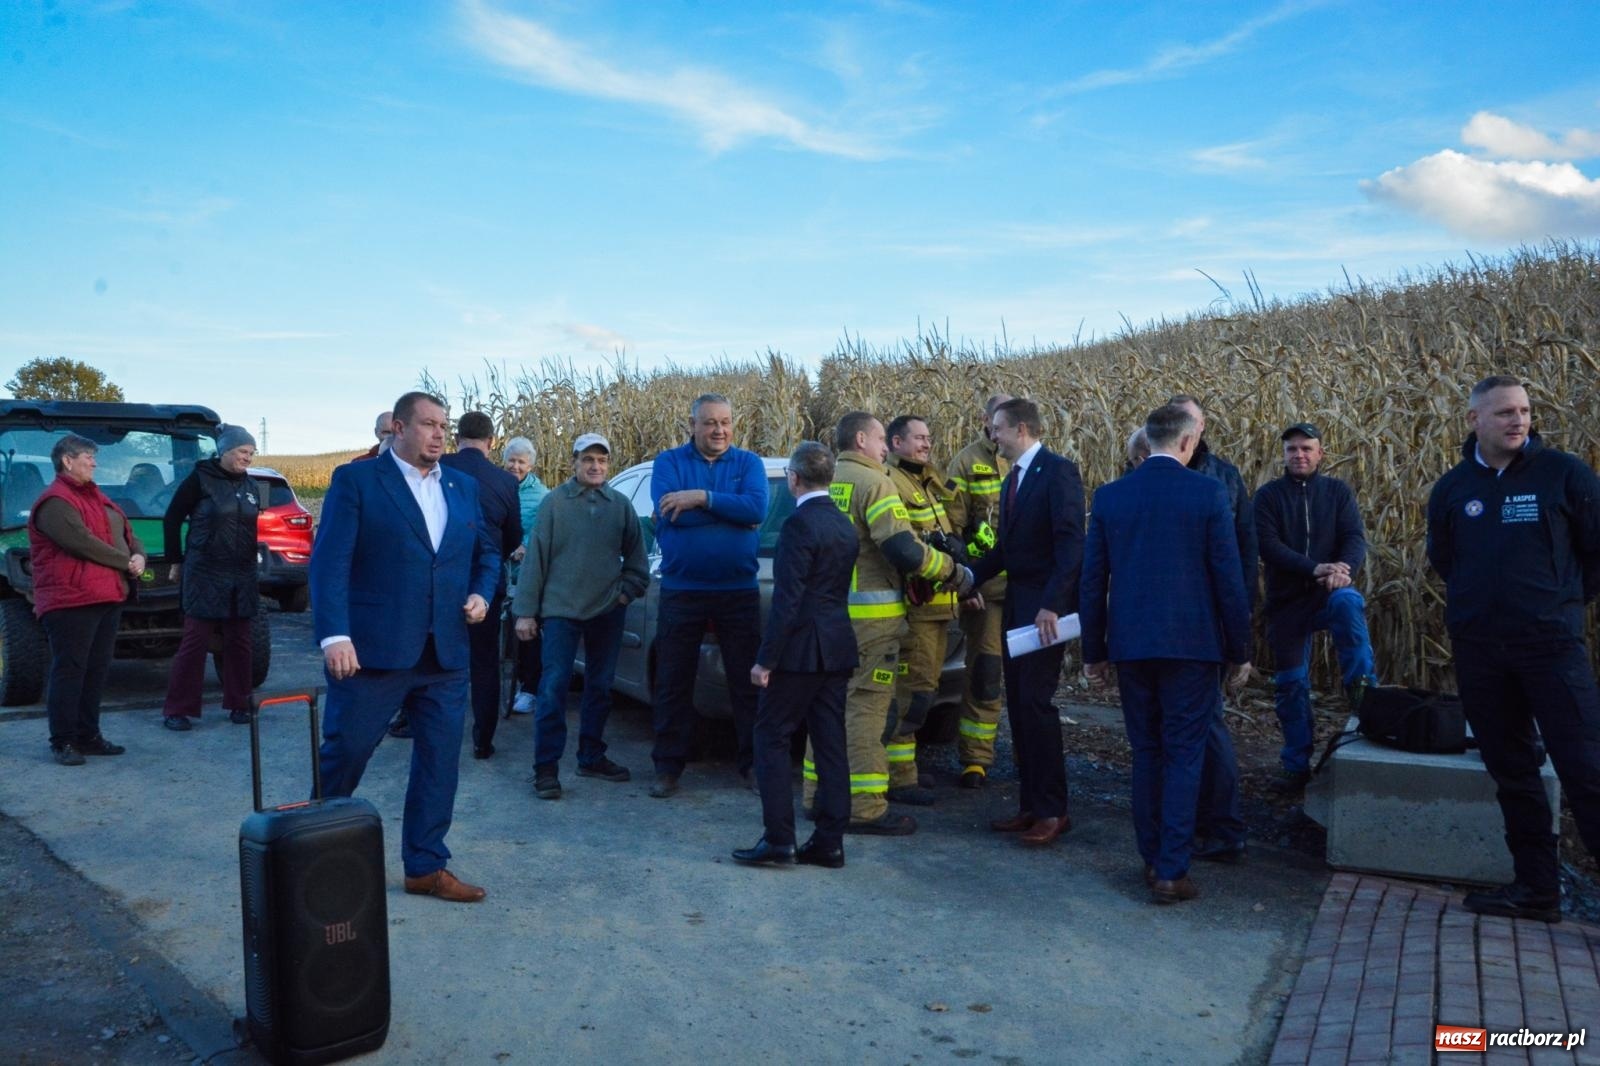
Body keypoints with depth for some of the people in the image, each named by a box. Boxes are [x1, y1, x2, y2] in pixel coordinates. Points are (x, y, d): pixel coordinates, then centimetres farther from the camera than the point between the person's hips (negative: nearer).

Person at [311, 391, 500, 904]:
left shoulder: (464, 487, 13)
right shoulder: (356, 480, -4)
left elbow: (486, 552, 22)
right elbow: (329, 561, -10)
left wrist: (481, 593, 1)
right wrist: (334, 635, -19)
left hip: (445, 654, 5)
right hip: (372, 649, -5)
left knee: (440, 761, 8)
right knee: (343, 754, 7)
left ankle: (427, 866, 21)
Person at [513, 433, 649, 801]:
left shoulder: (621, 505, 4)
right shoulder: (555, 501, -4)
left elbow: (636, 556, 12)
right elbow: (536, 557, -4)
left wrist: (627, 591, -1)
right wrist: (525, 611, -5)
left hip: (607, 612, 3)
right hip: (561, 609, -3)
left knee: (600, 687, 12)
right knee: (554, 688, -6)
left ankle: (592, 757, 26)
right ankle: (546, 767, 1)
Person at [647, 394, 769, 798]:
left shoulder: (749, 462, 3)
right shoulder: (669, 462, 1)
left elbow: (758, 508, -15)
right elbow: (667, 514, -17)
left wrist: (701, 498, -21)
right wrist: (735, 513, -14)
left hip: (739, 591, 1)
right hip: (680, 592, 0)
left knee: (748, 681, 8)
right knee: (673, 683, 8)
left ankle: (753, 763, 21)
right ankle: (668, 767, 19)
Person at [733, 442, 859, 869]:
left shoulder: (799, 525, -14)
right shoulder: (844, 526, 11)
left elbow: (787, 599, -19)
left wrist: (765, 659, -15)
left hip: (801, 651, -8)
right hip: (838, 650, 8)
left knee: (771, 738, 3)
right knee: (830, 744, 9)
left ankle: (778, 838, 2)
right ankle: (829, 841, 14)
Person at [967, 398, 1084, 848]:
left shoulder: (1058, 472, -11)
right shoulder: (1012, 480, 17)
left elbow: (1071, 544, -19)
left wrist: (1051, 605, -26)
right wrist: (968, 574, 3)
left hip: (1046, 605, -9)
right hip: (1017, 604, 9)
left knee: (1035, 700, -9)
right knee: (1017, 703, 10)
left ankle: (1053, 810, 2)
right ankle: (1031, 805, 19)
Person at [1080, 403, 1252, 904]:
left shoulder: (1109, 496, 2)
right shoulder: (1208, 493, -6)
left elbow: (1093, 580, 5)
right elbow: (1229, 578, -5)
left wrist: (1094, 651, 13)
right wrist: (1239, 651, 4)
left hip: (1130, 644, 3)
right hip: (1191, 643, -3)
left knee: (1145, 753, 14)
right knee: (1184, 755, 4)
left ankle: (1152, 859, 22)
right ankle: (1172, 871, 4)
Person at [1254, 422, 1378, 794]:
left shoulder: (1338, 491, 5)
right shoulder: (1268, 495, 1)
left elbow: (1355, 537, -6)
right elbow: (1267, 544, -13)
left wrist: (1343, 568, -28)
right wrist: (1314, 569, -26)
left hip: (1329, 592, -1)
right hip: (1286, 599, 1)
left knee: (1348, 603, -38)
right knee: (1290, 683, 5)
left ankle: (1363, 688, -28)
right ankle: (1297, 765, 18)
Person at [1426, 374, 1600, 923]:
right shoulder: (1452, 488, 6)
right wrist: (1481, 598, 12)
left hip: (1552, 644, -4)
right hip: (1478, 650, 4)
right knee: (1510, 771, 11)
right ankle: (1536, 887, 22)